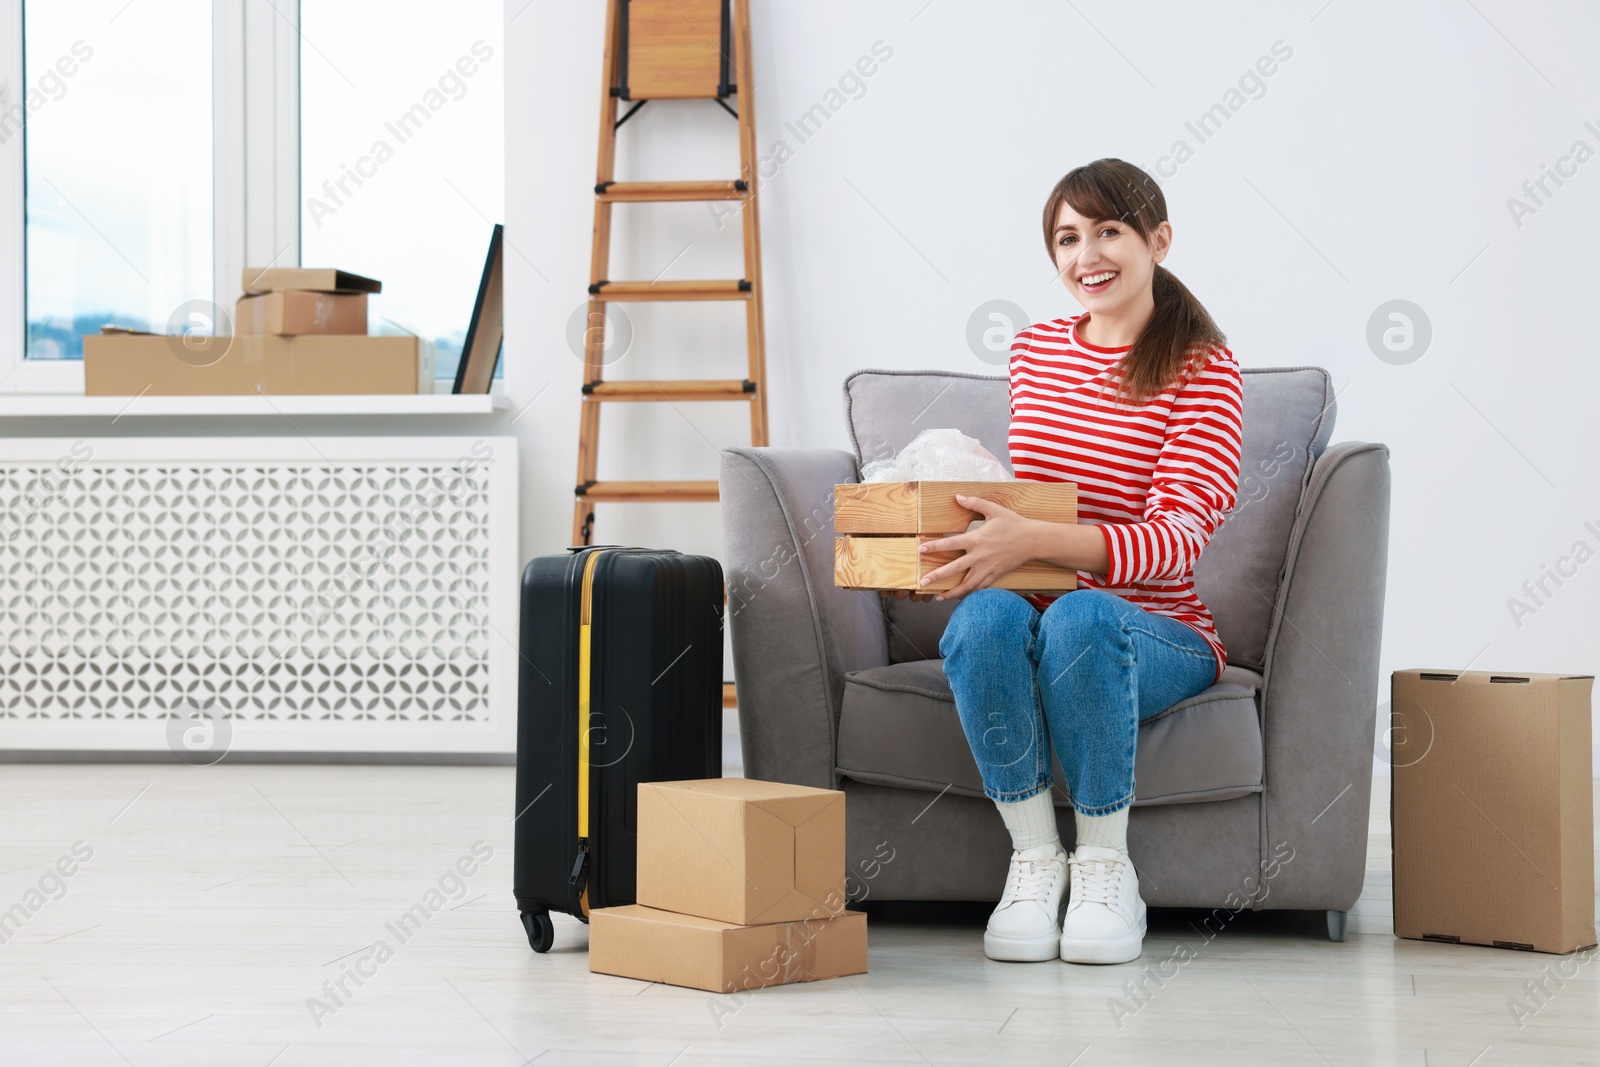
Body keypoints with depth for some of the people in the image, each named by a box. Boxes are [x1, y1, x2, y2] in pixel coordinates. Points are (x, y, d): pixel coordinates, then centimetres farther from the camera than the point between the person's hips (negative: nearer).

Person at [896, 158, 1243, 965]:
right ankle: (1034, 857, -19)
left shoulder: (1202, 370, -5)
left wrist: (1031, 540, -32)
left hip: (1157, 635, -3)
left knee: (1078, 617, -38)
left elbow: (1177, 538, -17)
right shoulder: (1034, 352, 12)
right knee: (985, 615, -33)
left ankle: (1106, 865, -20)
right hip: (1034, 614, 4)